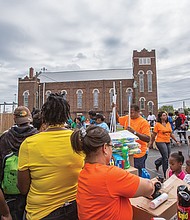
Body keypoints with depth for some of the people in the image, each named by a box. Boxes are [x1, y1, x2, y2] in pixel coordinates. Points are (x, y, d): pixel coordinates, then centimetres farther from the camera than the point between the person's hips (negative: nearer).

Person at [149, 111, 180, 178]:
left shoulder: (168, 124, 8)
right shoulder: (157, 124, -10)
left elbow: (171, 134, 17)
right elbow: (153, 135, -7)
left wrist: (176, 141, 16)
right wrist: (151, 143, -3)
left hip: (168, 142, 7)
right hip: (160, 142, -7)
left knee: (167, 156, 16)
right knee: (165, 157, -7)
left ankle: (157, 163, 44)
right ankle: (166, 174, 9)